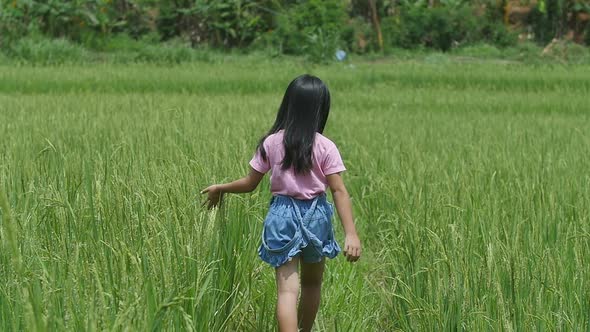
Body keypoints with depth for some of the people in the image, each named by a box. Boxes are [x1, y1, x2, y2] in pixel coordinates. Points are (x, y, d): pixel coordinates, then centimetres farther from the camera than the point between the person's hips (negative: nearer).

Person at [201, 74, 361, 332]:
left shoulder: (271, 143, -5)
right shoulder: (326, 147, -8)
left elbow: (249, 184, 1)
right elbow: (339, 191, -12)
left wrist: (219, 189, 19)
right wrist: (351, 234, -15)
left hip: (282, 215, -1)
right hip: (315, 216, 1)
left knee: (287, 288, -6)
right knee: (312, 283, 23)